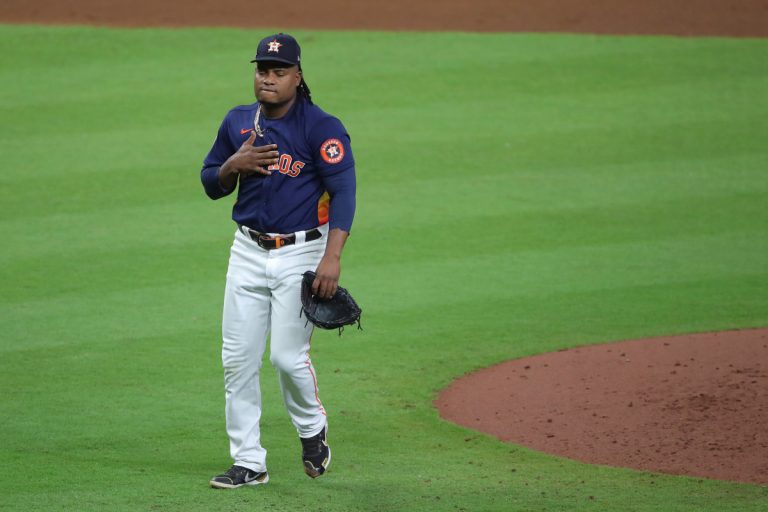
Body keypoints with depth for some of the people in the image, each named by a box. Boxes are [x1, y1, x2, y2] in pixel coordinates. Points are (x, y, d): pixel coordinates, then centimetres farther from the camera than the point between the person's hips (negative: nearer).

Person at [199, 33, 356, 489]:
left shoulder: (322, 127, -11)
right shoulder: (238, 123, 7)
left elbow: (344, 191, -17)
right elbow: (211, 184, 16)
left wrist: (332, 257, -28)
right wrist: (234, 165, -8)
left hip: (301, 252, -5)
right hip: (249, 251, 5)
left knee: (288, 356, -9)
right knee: (238, 360, 1)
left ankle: (313, 429, 22)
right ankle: (249, 463, 9)